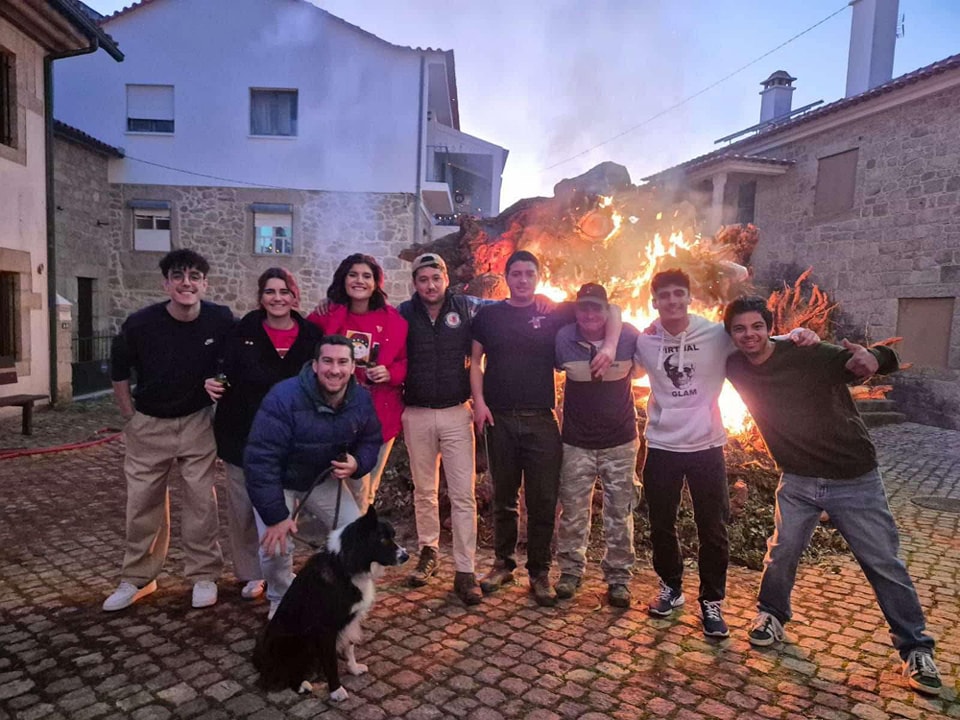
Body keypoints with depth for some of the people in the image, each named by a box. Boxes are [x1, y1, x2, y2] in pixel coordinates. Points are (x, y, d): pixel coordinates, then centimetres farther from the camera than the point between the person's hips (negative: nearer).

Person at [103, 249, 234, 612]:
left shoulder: (221, 320, -16)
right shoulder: (140, 323, -16)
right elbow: (119, 371, 1)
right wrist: (130, 416, 1)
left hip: (197, 422, 0)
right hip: (149, 424, 1)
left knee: (201, 500, 2)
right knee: (143, 502, 8)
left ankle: (204, 575, 18)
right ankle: (137, 578, 26)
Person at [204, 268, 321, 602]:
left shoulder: (311, 335, -1)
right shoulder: (244, 330, -4)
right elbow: (225, 372, 0)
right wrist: (214, 384, -21)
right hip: (243, 434, 0)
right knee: (243, 506, 8)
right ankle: (251, 573, 26)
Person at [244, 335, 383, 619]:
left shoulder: (361, 399, -16)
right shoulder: (283, 397, -34)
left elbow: (371, 441, 1)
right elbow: (261, 460, -32)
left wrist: (357, 464, -23)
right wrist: (276, 515, -30)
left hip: (325, 478, 4)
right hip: (278, 482, -4)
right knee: (275, 549, -18)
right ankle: (281, 599, 17)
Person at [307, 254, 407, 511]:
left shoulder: (393, 320, -1)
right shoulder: (325, 316, 0)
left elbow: (406, 362, 4)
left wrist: (390, 374, -13)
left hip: (379, 415, 1)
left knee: (367, 488, 14)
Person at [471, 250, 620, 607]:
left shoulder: (555, 312, 3)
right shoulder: (488, 315, 6)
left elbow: (610, 310, 5)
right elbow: (475, 361, 8)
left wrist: (609, 346, -13)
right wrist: (479, 401, -4)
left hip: (541, 420, -1)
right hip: (499, 418, 1)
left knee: (543, 500, 3)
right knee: (503, 497, 12)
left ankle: (539, 572, 18)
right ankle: (503, 563, 28)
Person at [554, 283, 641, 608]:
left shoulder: (628, 335, -9)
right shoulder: (564, 338, -9)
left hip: (620, 441, 0)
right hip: (576, 442, 0)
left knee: (619, 515, 9)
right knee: (573, 512, 10)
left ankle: (619, 577, 24)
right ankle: (570, 571, 28)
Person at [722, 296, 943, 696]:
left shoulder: (811, 356, -20)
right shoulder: (735, 369, -8)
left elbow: (887, 361, -15)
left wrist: (874, 358, -38)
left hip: (855, 479, -2)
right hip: (797, 481, 3)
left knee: (884, 563, 6)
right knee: (782, 552, 5)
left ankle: (916, 648, 24)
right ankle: (772, 614, 31)